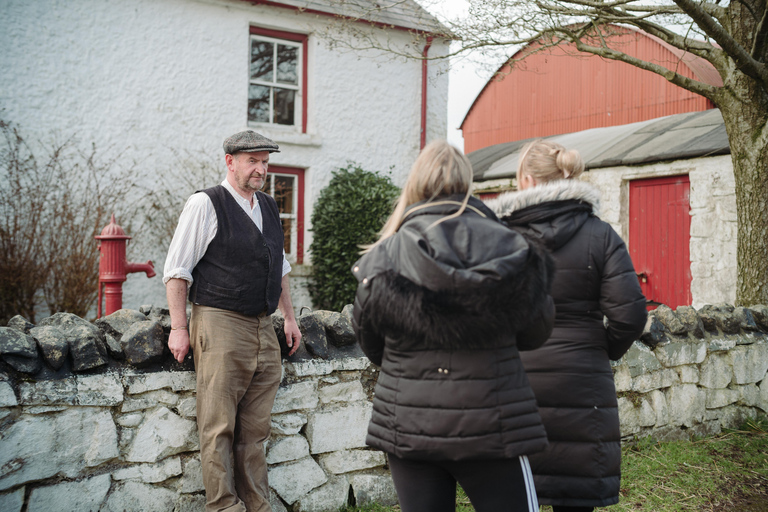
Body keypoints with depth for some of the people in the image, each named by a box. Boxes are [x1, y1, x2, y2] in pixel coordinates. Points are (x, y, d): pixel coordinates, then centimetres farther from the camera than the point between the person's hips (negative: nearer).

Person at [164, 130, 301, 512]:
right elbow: (176, 270, -6)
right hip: (220, 326, -6)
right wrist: (179, 328, -10)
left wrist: (289, 317, 21)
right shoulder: (205, 205, -4)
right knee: (219, 427, -1)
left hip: (263, 330, 6)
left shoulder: (268, 207, 16)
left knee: (255, 428, 10)